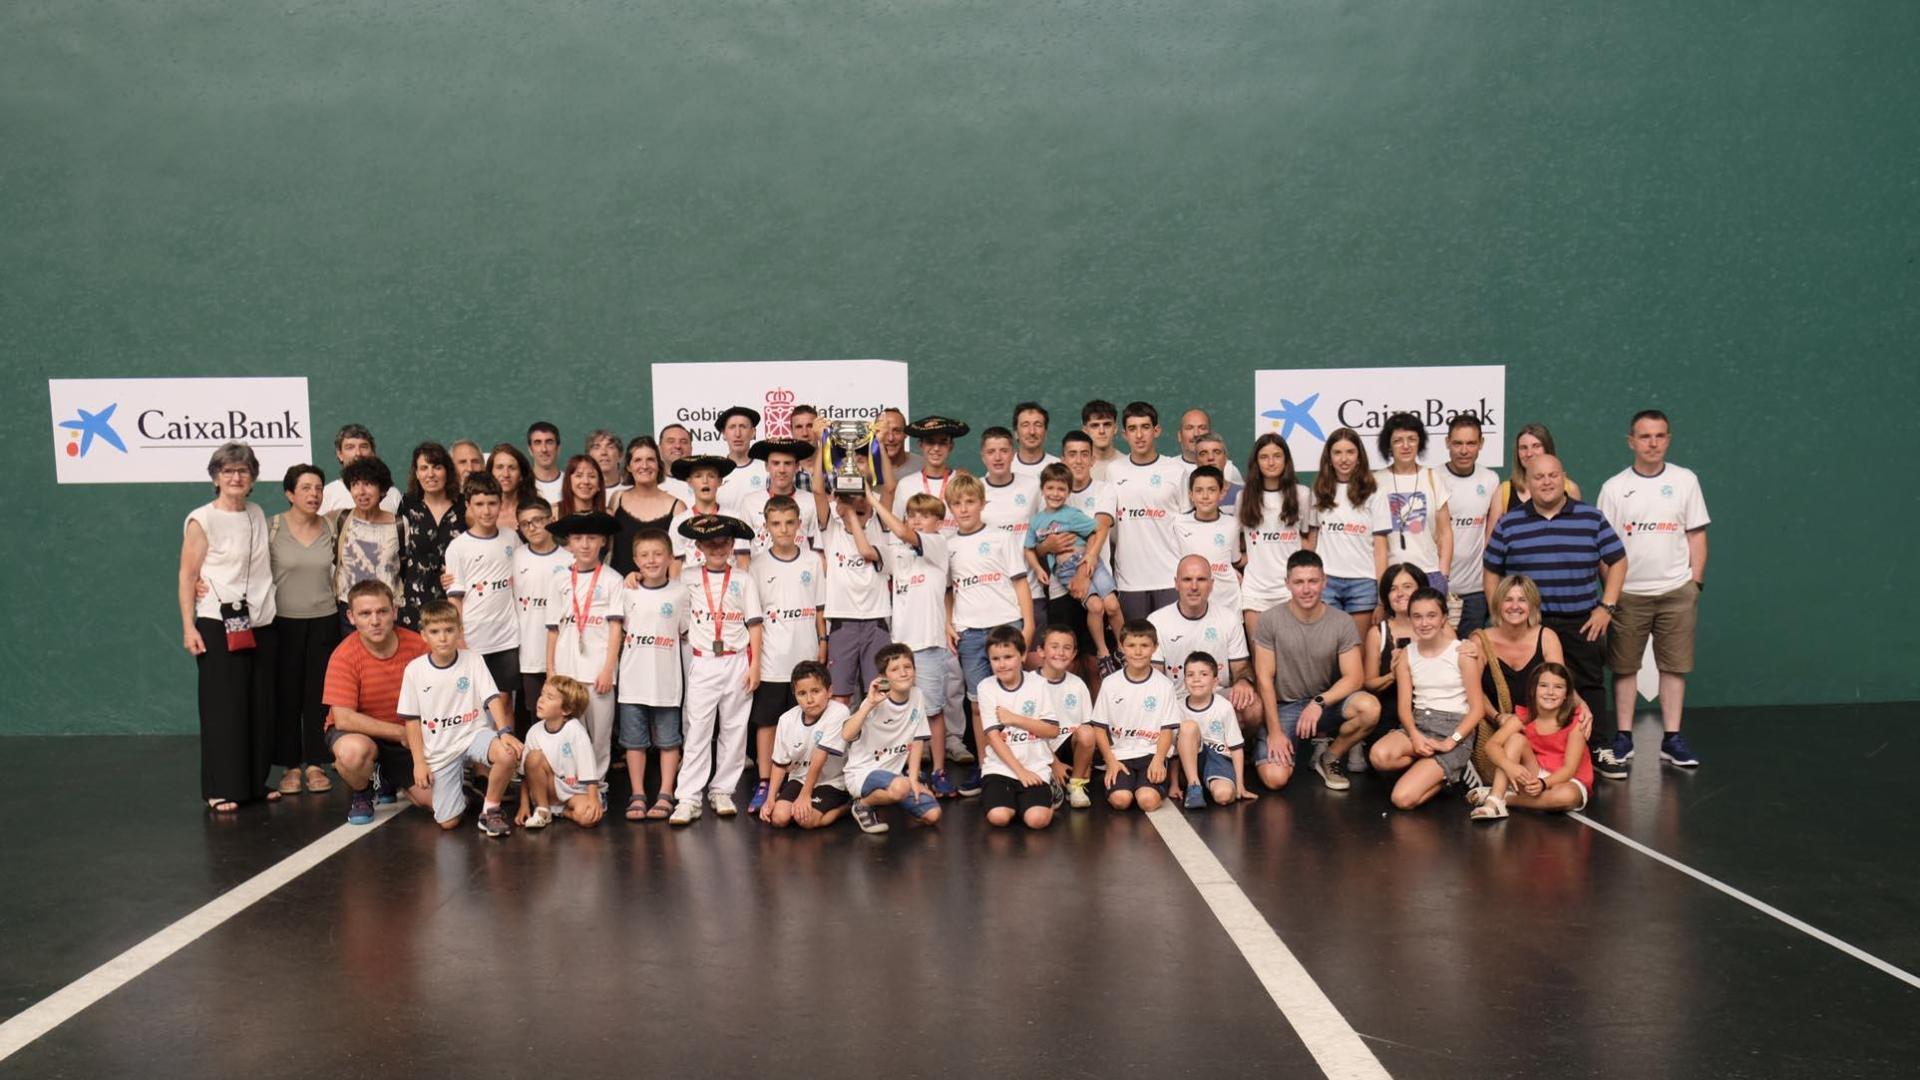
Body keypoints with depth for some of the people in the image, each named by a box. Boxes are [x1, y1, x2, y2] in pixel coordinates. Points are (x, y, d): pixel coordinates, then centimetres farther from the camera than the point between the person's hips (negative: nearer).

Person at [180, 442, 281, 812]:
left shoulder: (258, 515, 11)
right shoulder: (201, 520, -5)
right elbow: (187, 577, -6)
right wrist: (188, 627, -11)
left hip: (261, 625, 5)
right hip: (219, 625, -5)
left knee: (261, 707, 7)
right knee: (223, 707, -3)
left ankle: (256, 782, 17)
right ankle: (222, 790, 5)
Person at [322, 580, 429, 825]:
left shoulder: (416, 645, -13)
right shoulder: (344, 657, -21)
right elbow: (343, 719, -25)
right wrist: (400, 731, -23)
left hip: (407, 737, 3)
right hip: (358, 732, -3)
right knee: (353, 751, -40)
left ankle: (385, 777, 23)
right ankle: (360, 793, -3)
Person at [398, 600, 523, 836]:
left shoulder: (472, 660, -4)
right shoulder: (415, 669, -5)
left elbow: (493, 699, -11)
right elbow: (412, 719, 1)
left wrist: (504, 732, -28)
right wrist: (419, 762, -3)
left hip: (473, 734, 0)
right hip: (439, 750, 0)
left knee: (509, 754, -35)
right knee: (448, 822, -9)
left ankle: (491, 809, -9)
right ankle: (460, 785, 25)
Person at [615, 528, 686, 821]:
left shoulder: (679, 593, -2)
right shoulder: (627, 592, 1)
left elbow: (687, 634, 6)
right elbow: (619, 630, 12)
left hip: (666, 679, -1)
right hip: (632, 679, 2)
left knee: (668, 740, 6)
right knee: (634, 740, 8)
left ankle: (665, 796, 14)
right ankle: (637, 796, 16)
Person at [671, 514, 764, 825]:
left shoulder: (744, 580, 5)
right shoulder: (688, 579, 6)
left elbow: (755, 624, 3)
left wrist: (755, 665, -3)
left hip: (737, 662, 0)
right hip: (703, 663, 0)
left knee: (733, 729, 5)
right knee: (698, 730, -3)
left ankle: (722, 791, 16)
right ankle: (688, 798, -2)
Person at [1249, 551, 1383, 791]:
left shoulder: (1342, 623, -4)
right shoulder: (1269, 621, -8)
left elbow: (1354, 677, -9)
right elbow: (1264, 680, -8)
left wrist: (1319, 702, -24)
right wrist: (1274, 731, -12)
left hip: (1327, 703, 2)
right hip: (1283, 707, -2)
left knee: (1370, 707, -30)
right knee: (1275, 778, -23)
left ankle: (1329, 758, -1)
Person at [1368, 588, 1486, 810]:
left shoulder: (1461, 652, -4)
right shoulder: (1406, 655, 8)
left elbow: (1477, 708, -5)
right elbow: (1404, 706, 2)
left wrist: (1450, 742, -17)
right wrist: (1415, 736, -19)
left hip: (1455, 727, -5)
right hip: (1418, 724, 5)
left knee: (1403, 798, -24)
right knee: (1379, 756, -32)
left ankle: (1452, 772, 6)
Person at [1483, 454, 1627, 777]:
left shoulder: (1592, 518, 4)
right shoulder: (1508, 524, 3)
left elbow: (1616, 562, 7)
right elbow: (1491, 572, 8)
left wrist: (1606, 607, -1)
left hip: (1582, 625, 1)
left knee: (1587, 687, 7)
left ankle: (1597, 750, 18)